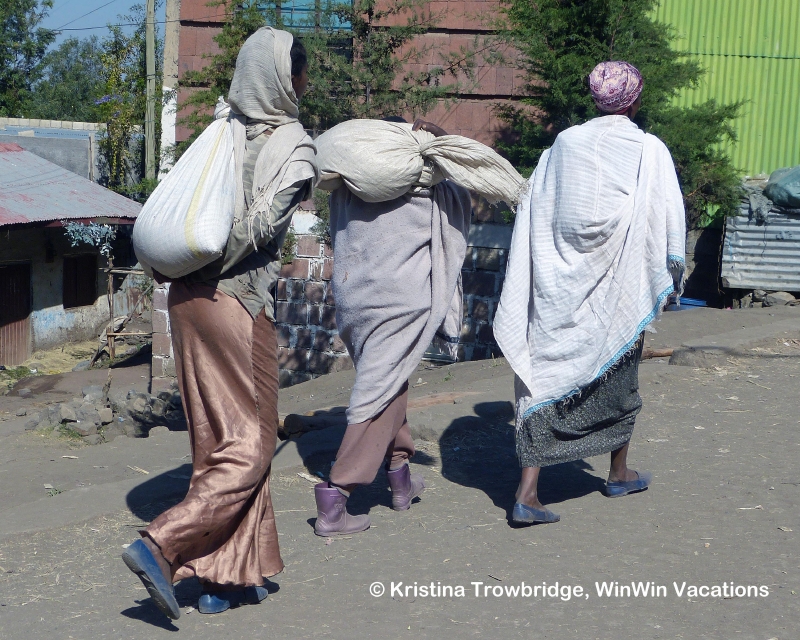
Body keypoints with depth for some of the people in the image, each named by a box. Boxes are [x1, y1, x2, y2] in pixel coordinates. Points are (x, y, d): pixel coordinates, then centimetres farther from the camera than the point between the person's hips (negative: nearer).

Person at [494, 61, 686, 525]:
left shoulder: (564, 144, 3)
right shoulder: (650, 151, -5)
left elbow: (532, 215, 4)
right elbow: (669, 220, -6)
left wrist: (531, 287, 10)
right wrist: (672, 275, 8)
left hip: (558, 289, 2)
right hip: (616, 291, -2)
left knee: (547, 375, 3)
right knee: (618, 377, 18)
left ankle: (527, 492, -5)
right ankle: (620, 474, 35)